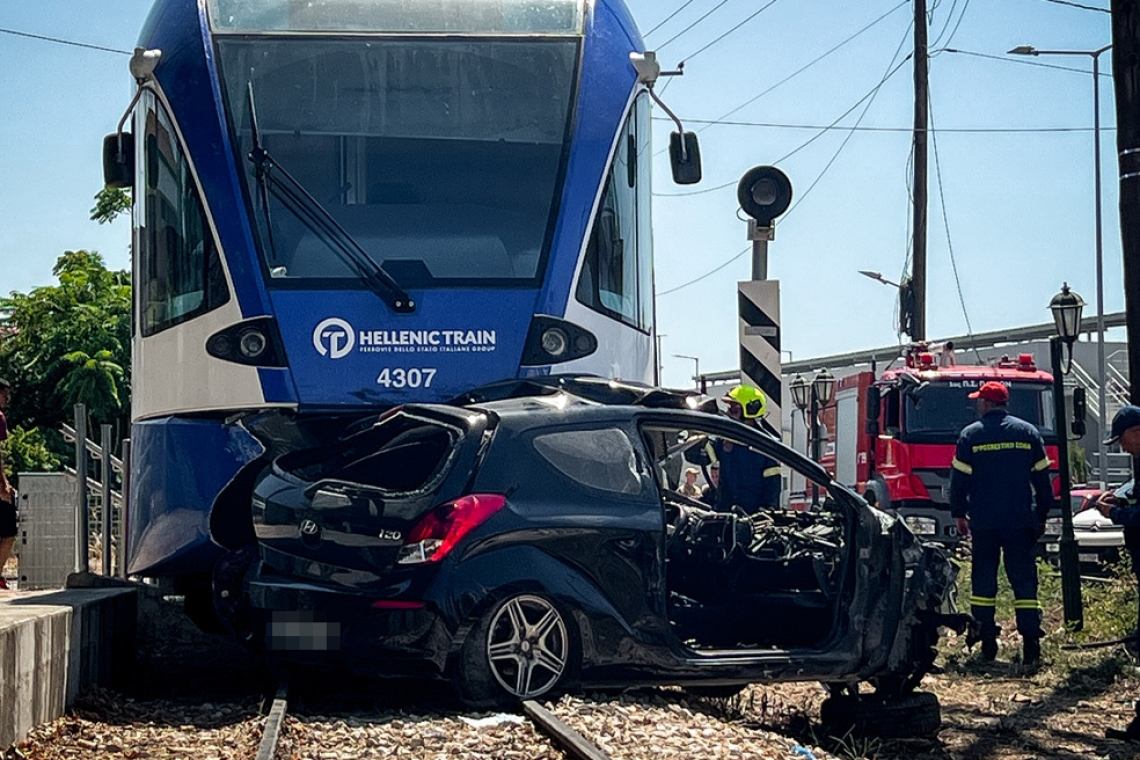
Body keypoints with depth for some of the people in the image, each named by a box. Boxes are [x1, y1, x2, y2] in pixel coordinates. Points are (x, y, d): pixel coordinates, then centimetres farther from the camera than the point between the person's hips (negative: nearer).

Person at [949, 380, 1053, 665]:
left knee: (984, 580, 7)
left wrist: (959, 514, 10)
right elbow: (1042, 478, 7)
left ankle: (987, 643, 5)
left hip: (983, 521, -1)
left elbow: (959, 479, 0)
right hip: (1020, 521, 1)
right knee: (1024, 580, 1)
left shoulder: (971, 435, -2)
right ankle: (1030, 645, -8)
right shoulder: (1028, 433, 4)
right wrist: (1042, 515, 14)